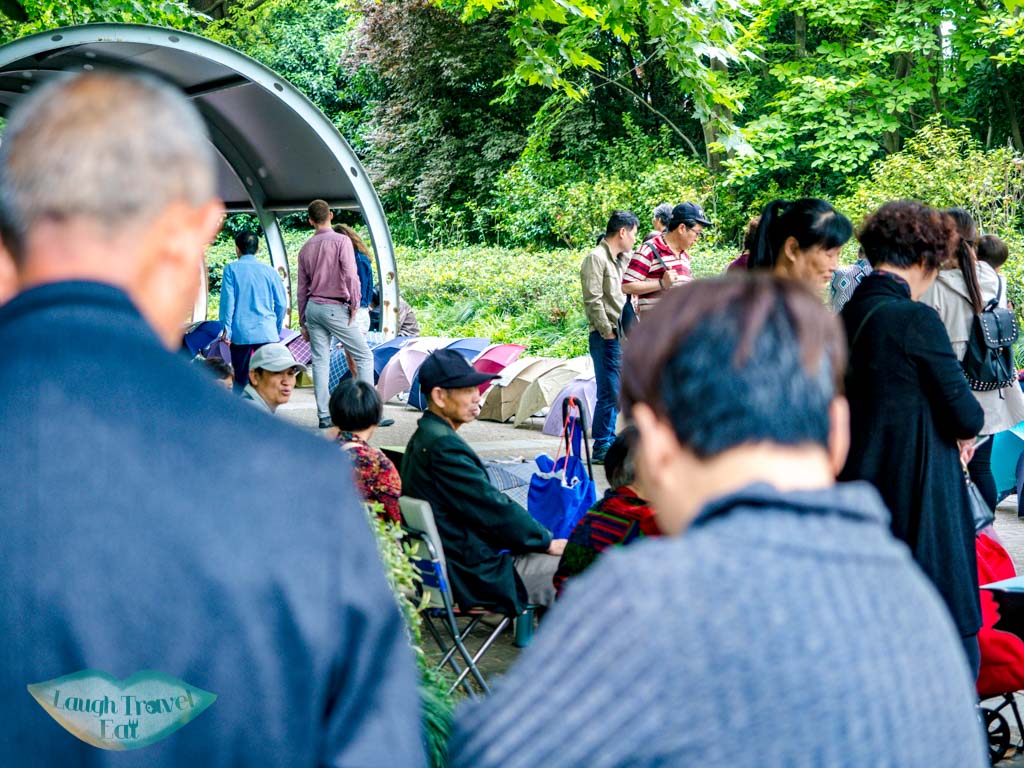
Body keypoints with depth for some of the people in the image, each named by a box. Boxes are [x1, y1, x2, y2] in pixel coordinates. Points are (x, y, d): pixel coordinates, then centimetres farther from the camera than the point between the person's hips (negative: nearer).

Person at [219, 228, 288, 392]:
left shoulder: (231, 269, -1)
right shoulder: (269, 270, 5)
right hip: (267, 333, 1)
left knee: (241, 379, 6)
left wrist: (227, 329, 0)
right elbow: (282, 303, 7)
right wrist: (277, 329, 18)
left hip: (241, 333, -1)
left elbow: (227, 301, -5)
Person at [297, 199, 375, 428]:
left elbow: (302, 287, 14)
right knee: (363, 356, 0)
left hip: (312, 307, 6)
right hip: (335, 308, -6)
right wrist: (354, 304, -5)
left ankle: (324, 416, 3)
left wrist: (303, 321, 19)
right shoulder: (341, 241, -7)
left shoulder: (306, 248, 11)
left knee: (320, 361, 5)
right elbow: (350, 275, -16)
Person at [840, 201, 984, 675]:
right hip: (920, 499, -8)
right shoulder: (915, 319, -17)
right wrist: (967, 426, 10)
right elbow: (966, 416, -12)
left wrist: (951, 427, 7)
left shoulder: (848, 315, 6)